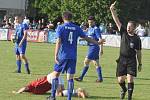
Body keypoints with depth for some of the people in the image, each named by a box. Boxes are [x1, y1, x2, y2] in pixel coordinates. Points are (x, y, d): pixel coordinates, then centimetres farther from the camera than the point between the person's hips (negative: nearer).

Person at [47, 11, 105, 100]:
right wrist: (97, 43, 26)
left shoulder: (60, 28, -3)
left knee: (56, 74, 10)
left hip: (62, 56, -2)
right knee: (70, 78, 3)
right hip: (73, 57, 2)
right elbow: (87, 38, 12)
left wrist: (56, 55, -16)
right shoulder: (77, 28, 6)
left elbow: (58, 41, -12)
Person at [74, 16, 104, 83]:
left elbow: (100, 39, -18)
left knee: (86, 61, -9)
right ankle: (100, 78, 14)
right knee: (96, 63, 11)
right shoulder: (89, 29, 15)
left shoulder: (96, 29, -12)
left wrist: (101, 48, -23)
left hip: (94, 47, -10)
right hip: (91, 47, 10)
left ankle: (81, 77, -7)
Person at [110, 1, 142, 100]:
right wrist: (112, 10, -12)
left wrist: (140, 64, 5)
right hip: (122, 59, 3)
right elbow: (117, 21, -3)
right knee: (120, 80, 5)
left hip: (132, 60, -2)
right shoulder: (124, 33, 2)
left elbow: (138, 52, 3)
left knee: (130, 79, -13)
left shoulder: (137, 39, -3)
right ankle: (124, 90, 37)